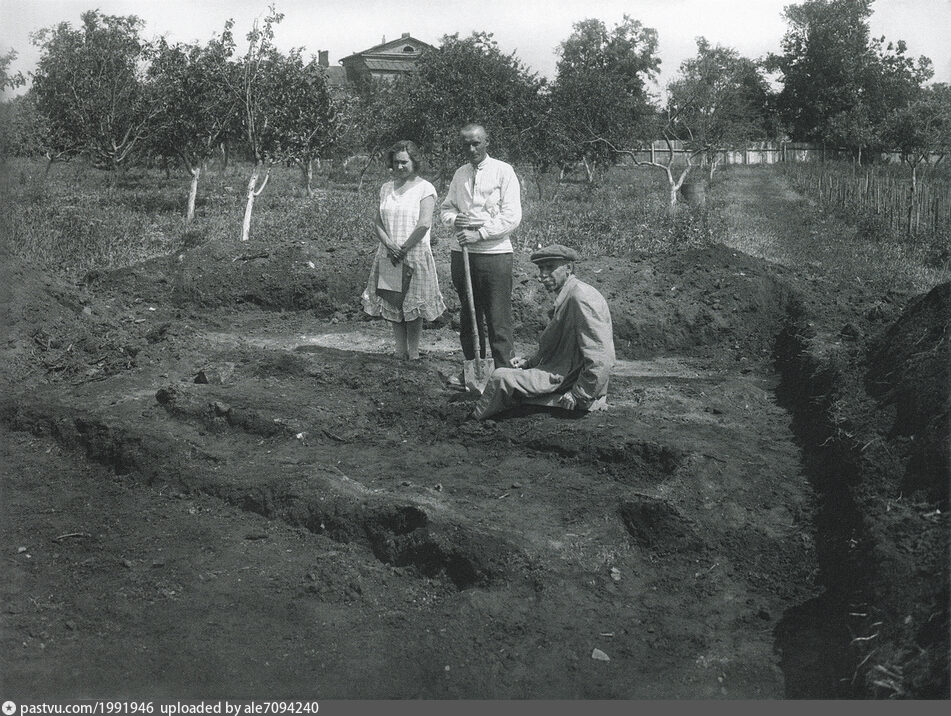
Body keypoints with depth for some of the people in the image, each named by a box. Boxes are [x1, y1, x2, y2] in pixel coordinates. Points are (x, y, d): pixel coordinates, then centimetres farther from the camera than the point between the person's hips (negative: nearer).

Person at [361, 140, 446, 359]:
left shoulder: (425, 188, -4)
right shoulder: (386, 188, 12)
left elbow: (424, 224, -13)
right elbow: (378, 222, 7)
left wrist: (404, 249, -11)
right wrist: (388, 244, -10)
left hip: (415, 254, -5)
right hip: (389, 257, 5)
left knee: (413, 307, -1)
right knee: (393, 307, 6)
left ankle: (414, 353, 7)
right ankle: (400, 352, 14)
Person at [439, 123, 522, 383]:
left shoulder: (503, 171, -2)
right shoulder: (460, 174, 13)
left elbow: (512, 216, -9)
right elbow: (445, 208, 19)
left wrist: (480, 234, -16)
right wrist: (455, 218, -5)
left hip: (494, 253, -5)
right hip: (462, 252, 5)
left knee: (498, 319, -4)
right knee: (468, 315, 12)